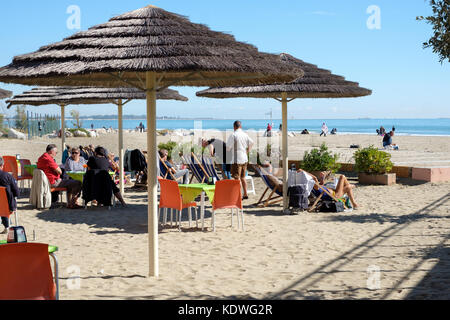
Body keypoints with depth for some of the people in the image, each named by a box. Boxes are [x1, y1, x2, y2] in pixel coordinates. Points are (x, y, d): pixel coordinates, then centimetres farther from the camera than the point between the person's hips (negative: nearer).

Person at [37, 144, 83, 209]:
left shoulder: (41, 158, 13)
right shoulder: (48, 159, -20)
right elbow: (59, 172, -18)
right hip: (53, 182, -11)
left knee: (70, 182, 29)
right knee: (78, 183, -12)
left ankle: (69, 203, 22)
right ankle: (73, 204, -2)